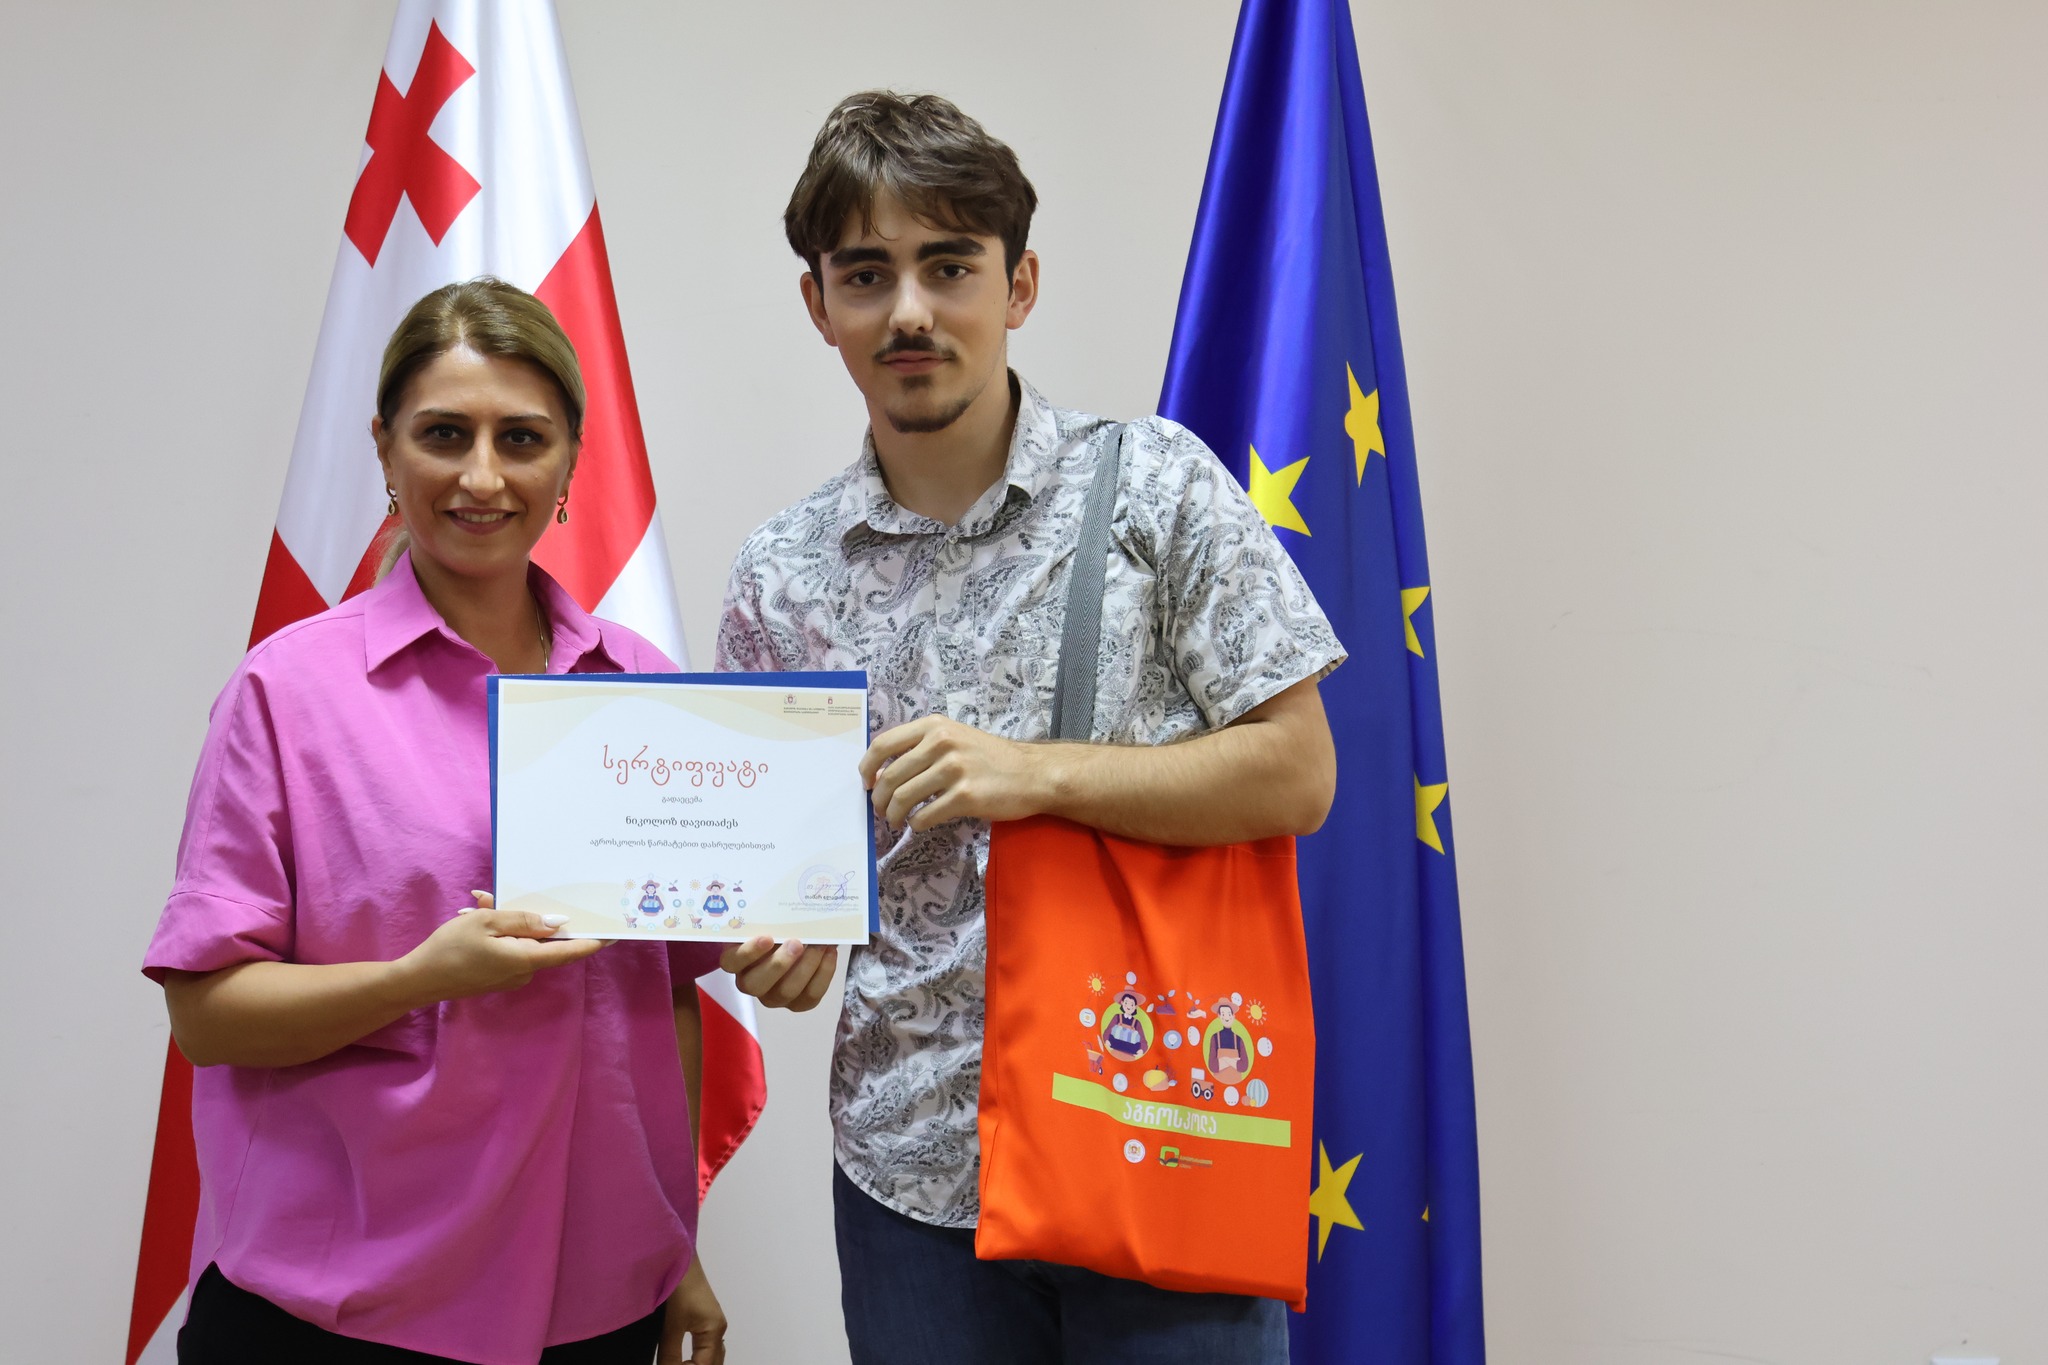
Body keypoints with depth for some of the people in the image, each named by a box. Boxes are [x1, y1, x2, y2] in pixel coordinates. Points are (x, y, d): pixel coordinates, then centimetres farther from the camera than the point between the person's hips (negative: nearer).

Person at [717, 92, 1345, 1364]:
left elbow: (1297, 773, -8)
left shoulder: (1154, 485, -5)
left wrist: (1036, 773, -19)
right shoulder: (782, 577, 3)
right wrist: (786, 943, -10)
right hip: (913, 1165, 3)